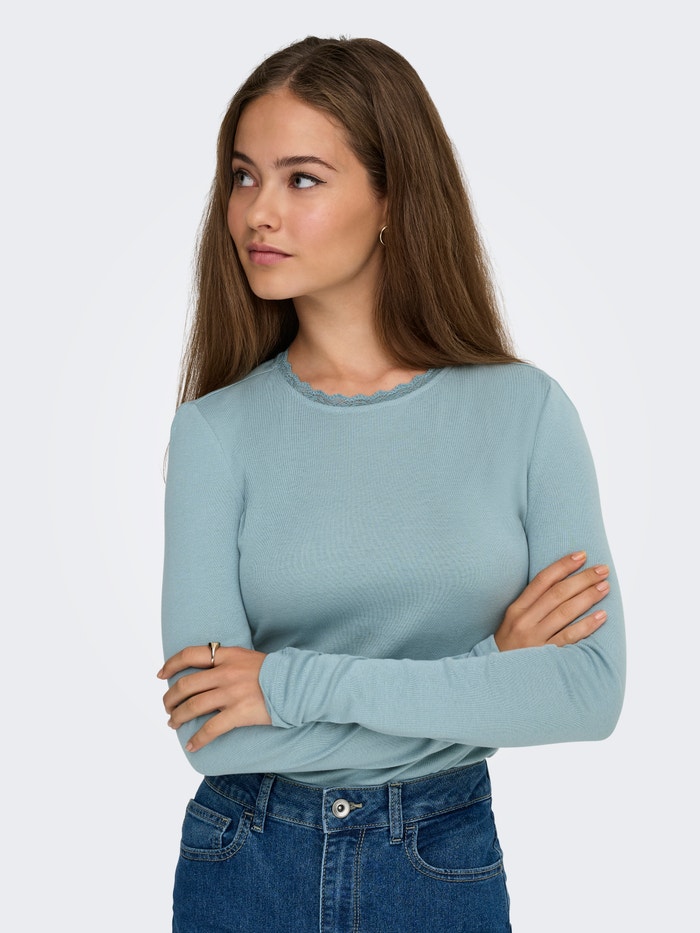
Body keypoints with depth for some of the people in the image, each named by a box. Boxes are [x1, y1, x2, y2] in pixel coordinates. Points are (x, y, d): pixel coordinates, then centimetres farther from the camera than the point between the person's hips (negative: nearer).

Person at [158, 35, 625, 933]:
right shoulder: (217, 431, -9)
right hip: (245, 859, 0)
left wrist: (297, 682, -20)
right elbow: (210, 735, -16)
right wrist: (491, 674, -17)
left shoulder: (525, 410, -9)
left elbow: (592, 690, -16)